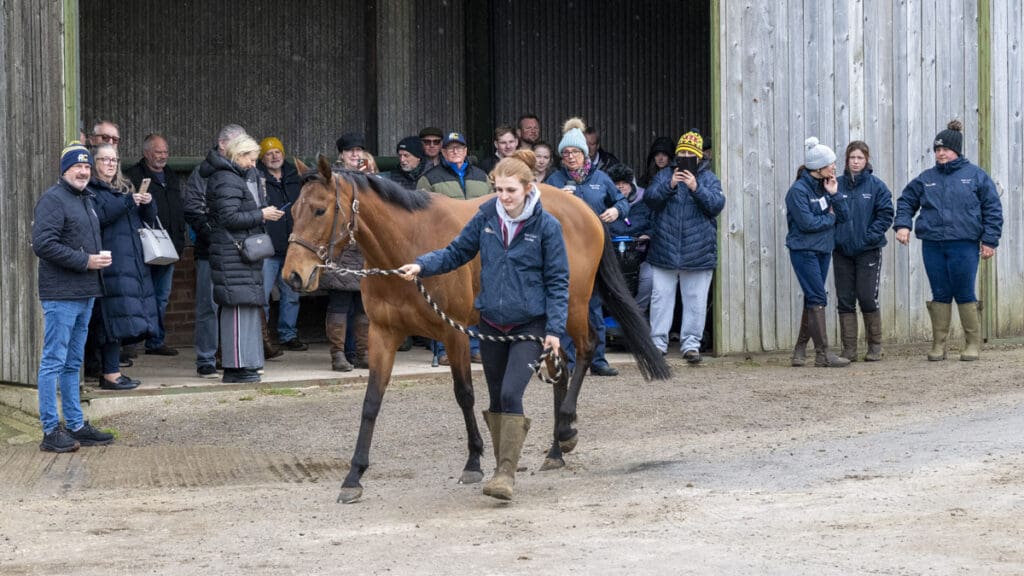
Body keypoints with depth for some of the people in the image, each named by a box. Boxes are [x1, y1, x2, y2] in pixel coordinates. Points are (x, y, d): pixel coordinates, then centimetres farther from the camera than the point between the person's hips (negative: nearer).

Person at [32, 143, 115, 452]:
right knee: (53, 362, -5)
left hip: (85, 294, 9)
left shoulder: (87, 200, 18)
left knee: (72, 364, 15)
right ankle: (51, 431, -4)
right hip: (61, 295, -9)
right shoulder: (53, 199, -11)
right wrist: (85, 261, -18)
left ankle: (76, 425, 21)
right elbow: (43, 245, -21)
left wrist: (101, 257, 7)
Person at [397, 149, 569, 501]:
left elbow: (557, 281, -7)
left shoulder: (546, 227, -11)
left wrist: (555, 329, -12)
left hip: (529, 324, -5)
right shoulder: (486, 217, -1)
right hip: (491, 322, 5)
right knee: (496, 398, 12)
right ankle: (503, 467, 26)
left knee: (510, 394, -17)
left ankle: (507, 472, -12)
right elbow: (457, 252, 7)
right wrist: (422, 266, -10)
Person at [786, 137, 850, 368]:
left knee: (812, 299, 10)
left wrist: (834, 195, -9)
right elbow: (807, 223, -20)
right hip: (804, 251, -8)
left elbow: (842, 216, 5)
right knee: (817, 299, -11)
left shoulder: (826, 186, 9)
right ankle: (823, 354, -11)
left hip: (823, 250, 8)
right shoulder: (798, 190, -13)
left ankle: (800, 350, 18)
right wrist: (829, 218, -5)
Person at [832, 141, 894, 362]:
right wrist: (834, 235, -4)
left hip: (868, 250, -3)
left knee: (868, 298, -4)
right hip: (841, 251, 3)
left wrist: (868, 237, -12)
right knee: (844, 300, 3)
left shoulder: (876, 186, -1)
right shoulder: (837, 185, 4)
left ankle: (875, 346, 9)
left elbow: (885, 215, -4)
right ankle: (849, 349, 9)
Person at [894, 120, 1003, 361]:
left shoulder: (975, 176, 2)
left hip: (964, 245, -3)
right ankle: (938, 345, 12)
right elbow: (906, 201, 20)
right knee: (940, 295, 6)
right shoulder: (927, 178, 12)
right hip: (933, 246, 3)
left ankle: (973, 344, 9)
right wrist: (903, 224, 3)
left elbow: (993, 209, 2)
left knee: (965, 295, -1)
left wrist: (990, 241, -4)